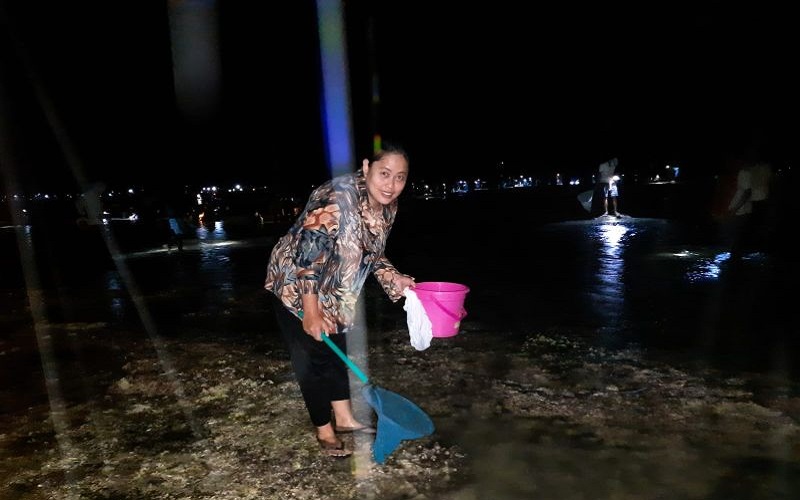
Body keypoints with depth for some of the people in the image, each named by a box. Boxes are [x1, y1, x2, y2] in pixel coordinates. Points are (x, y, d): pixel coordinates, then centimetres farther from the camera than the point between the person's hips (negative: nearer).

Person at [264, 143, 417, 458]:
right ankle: (324, 432, 19)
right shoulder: (339, 196, -32)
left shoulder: (387, 207, -7)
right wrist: (311, 311, -29)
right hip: (295, 284, -8)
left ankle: (344, 419, 34)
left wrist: (393, 279, -8)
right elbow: (308, 250, -32)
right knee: (312, 356, 1)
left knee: (336, 350, 17)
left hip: (333, 289, 8)